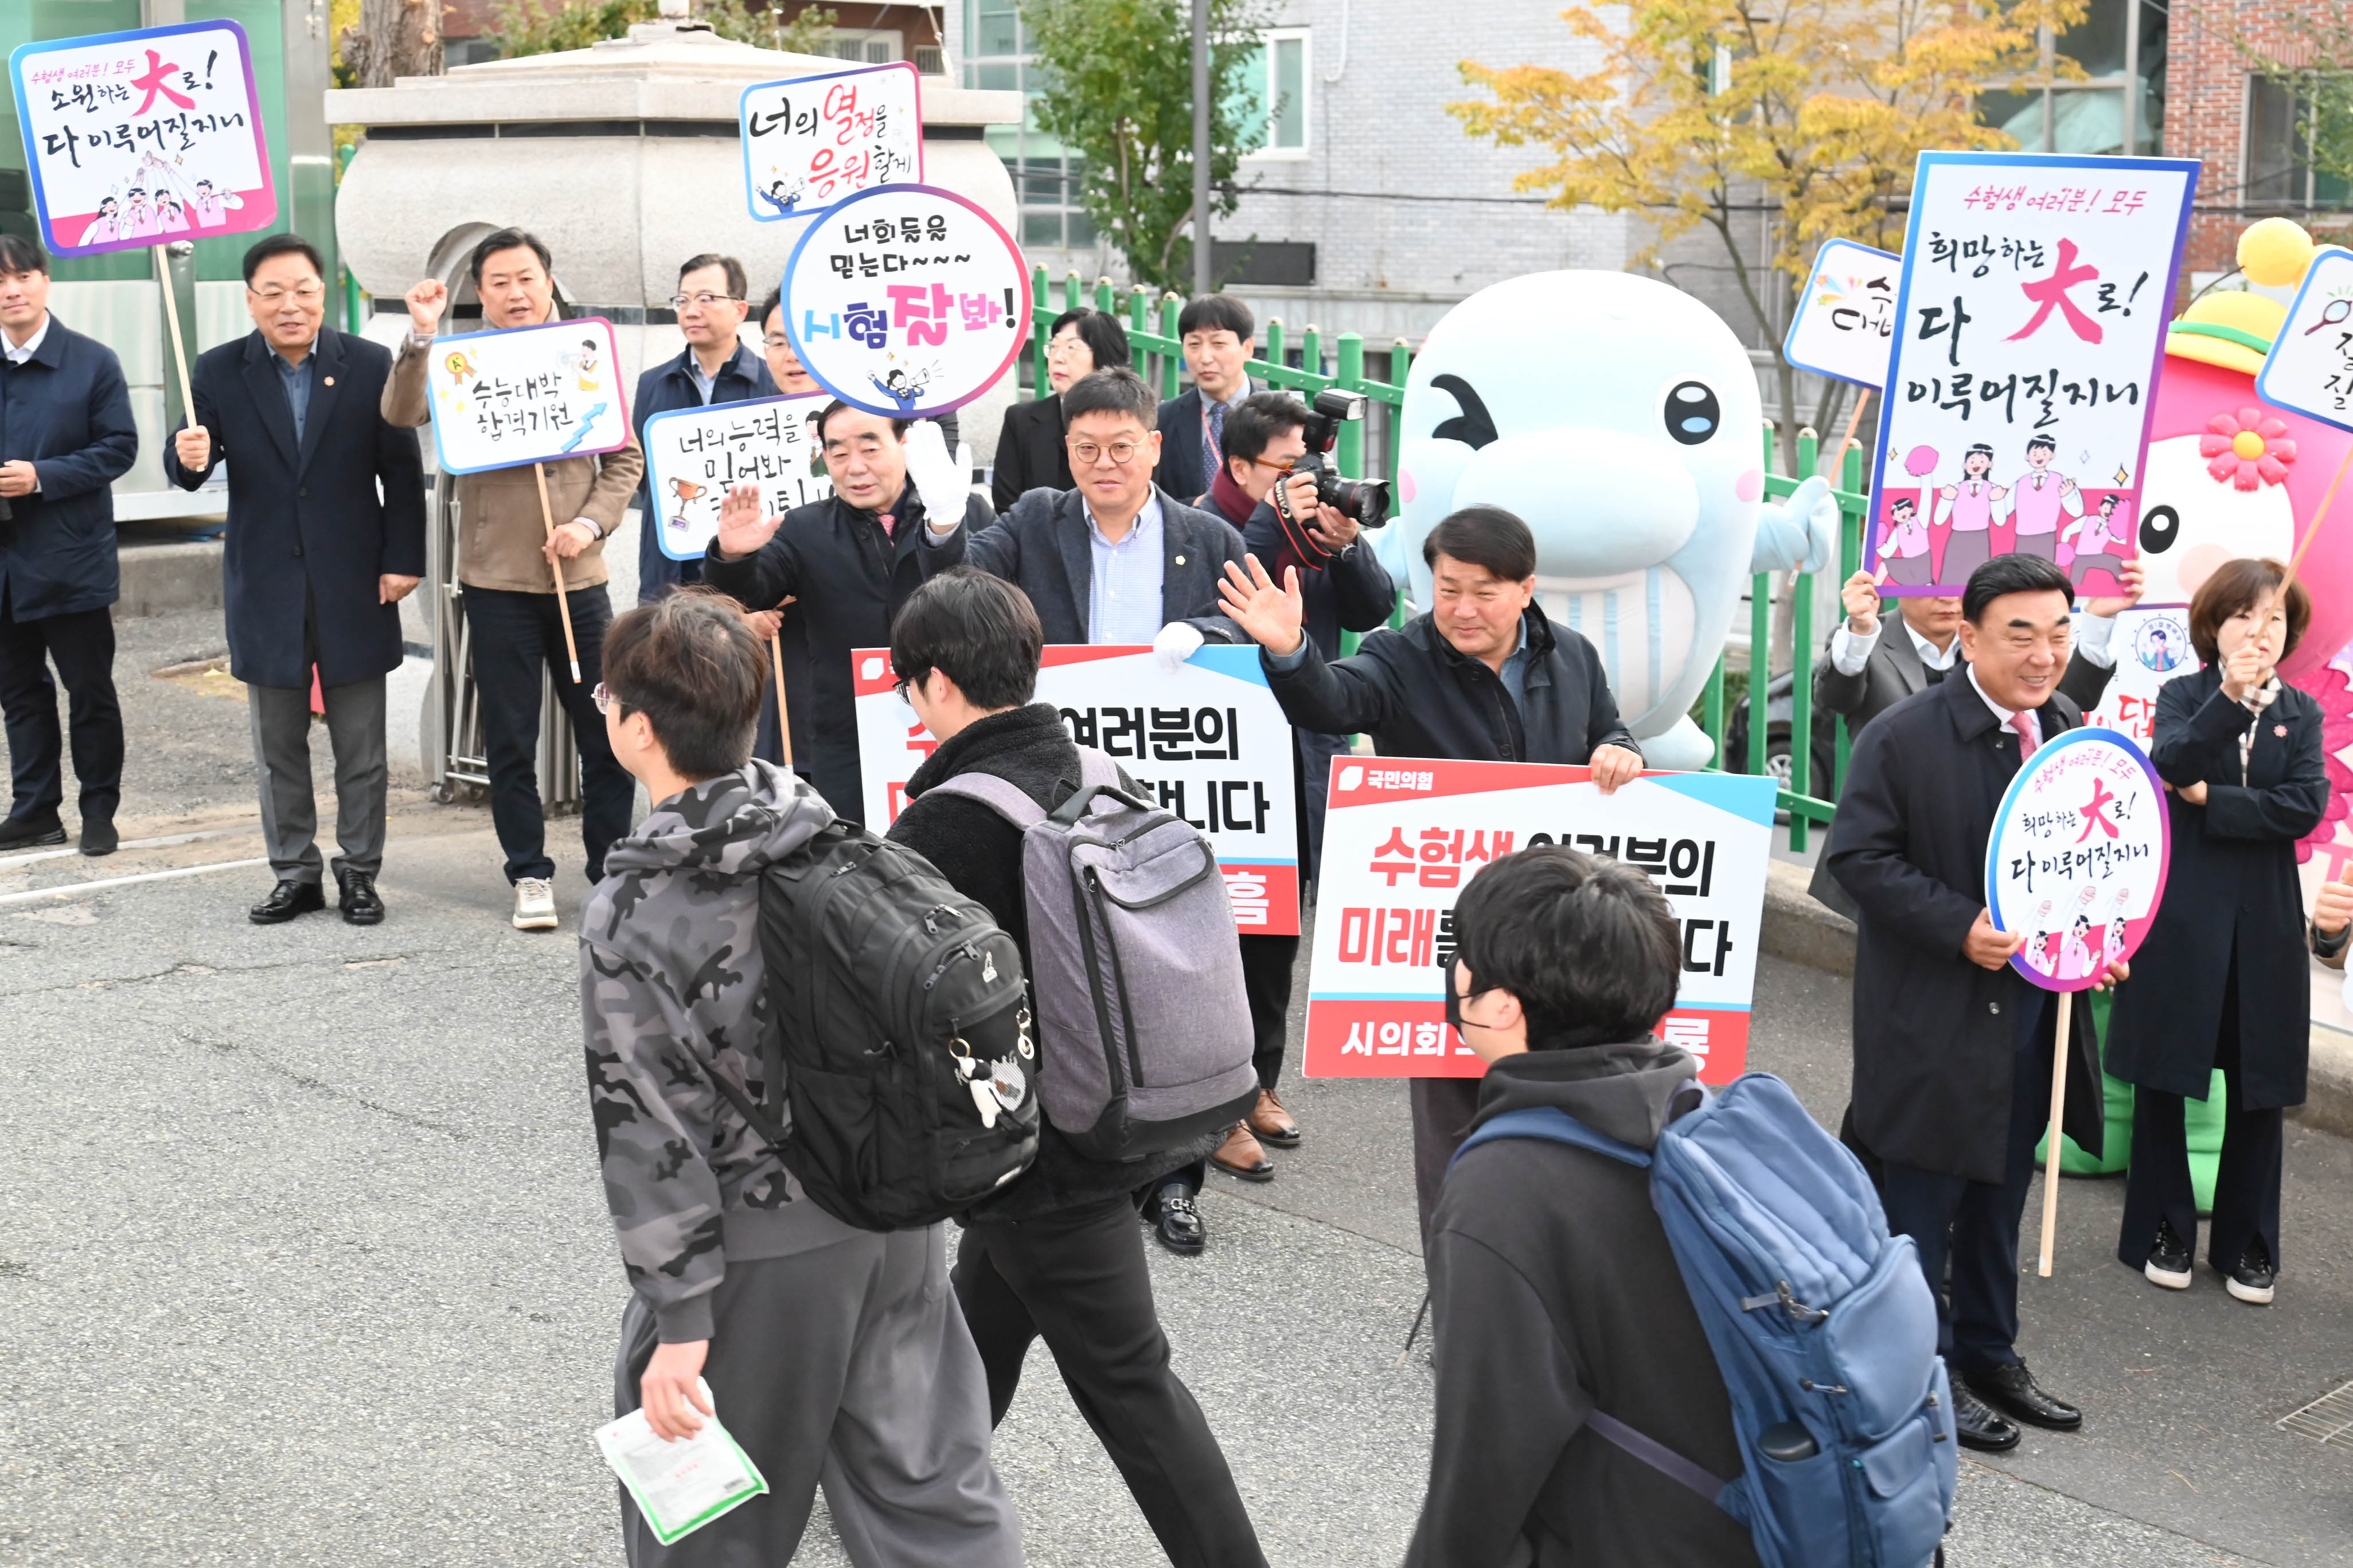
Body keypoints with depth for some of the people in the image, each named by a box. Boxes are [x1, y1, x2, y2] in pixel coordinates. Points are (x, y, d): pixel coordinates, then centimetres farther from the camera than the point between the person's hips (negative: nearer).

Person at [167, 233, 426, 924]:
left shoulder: (370, 365, -2)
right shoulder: (219, 372, 0)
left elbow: (402, 472, 0)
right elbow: (186, 470, -2)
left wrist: (403, 559, -7)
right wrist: (190, 458, -25)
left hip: (354, 587, -1)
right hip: (266, 588, 1)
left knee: (361, 748, 7)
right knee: (278, 749, 9)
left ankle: (359, 872, 19)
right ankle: (294, 874, 21)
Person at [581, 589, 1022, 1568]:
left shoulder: (628, 917, -16)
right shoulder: (828, 831, -2)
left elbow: (645, 1126, -17)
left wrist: (678, 1320, -14)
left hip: (766, 1254, -5)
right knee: (929, 1482, 13)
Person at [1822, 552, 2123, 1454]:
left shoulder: (2074, 736, 5)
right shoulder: (1903, 738, -15)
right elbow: (1858, 856, -15)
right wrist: (1961, 928, -23)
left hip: (2036, 1006, 6)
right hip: (1935, 1016, -6)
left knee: (2001, 1192, 19)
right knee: (1923, 1197, 4)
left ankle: (1990, 1355, 33)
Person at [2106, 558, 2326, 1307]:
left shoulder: (2300, 712, 7)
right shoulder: (2184, 697, 0)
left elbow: (2306, 805, -9)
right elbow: (2169, 767, -21)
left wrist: (2211, 799, -13)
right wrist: (2230, 699, -33)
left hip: (2264, 922, 2)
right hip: (2182, 913, -2)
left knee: (2259, 1087, 6)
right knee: (2164, 1076, 5)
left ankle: (2247, 1243, 19)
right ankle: (2164, 1230, 19)